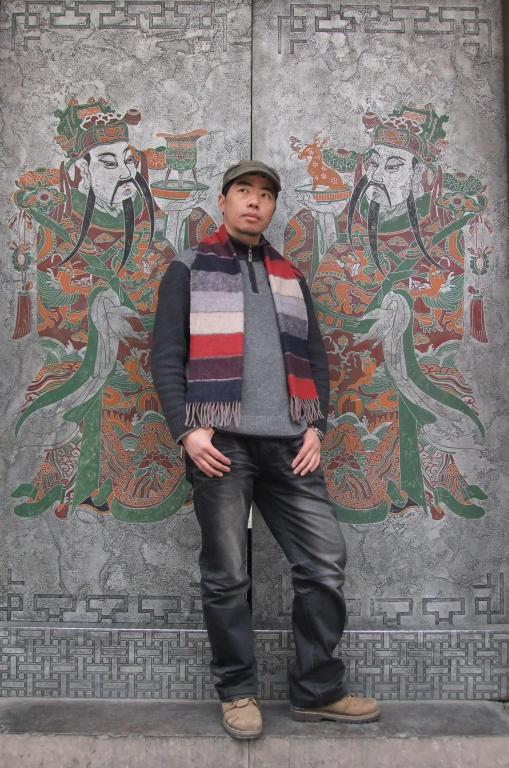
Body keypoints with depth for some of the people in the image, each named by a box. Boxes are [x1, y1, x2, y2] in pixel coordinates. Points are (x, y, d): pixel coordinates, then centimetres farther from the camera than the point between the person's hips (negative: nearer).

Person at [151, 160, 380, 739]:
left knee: (325, 561, 1)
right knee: (226, 577, 2)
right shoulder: (188, 270, 9)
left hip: (286, 444, 4)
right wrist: (187, 430, -10)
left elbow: (314, 359, 18)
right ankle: (237, 693, 19)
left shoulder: (289, 277, 21)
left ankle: (317, 691, 16)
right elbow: (166, 356, 2)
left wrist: (315, 426, 4)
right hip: (221, 443, -4)